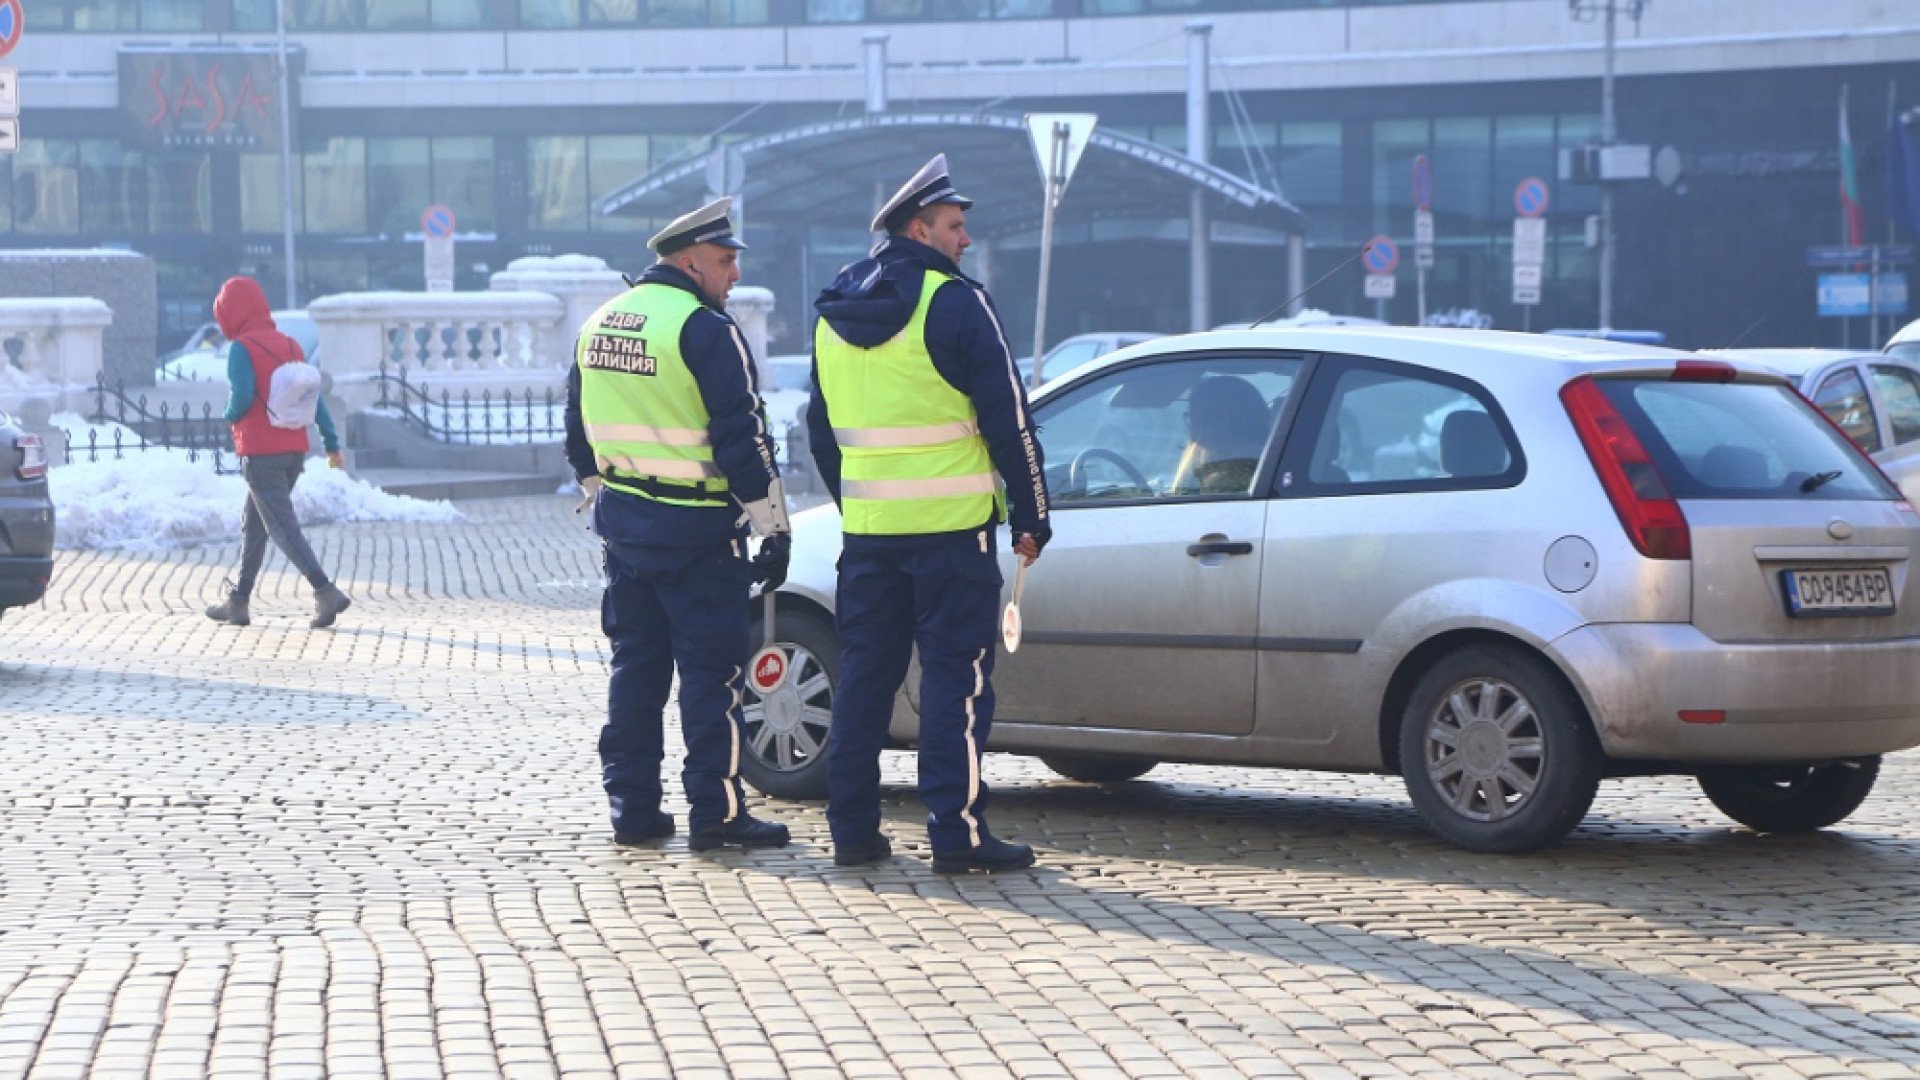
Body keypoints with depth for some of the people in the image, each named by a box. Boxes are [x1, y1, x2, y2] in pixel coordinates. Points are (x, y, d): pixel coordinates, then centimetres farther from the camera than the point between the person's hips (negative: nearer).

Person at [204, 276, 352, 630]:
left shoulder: (240, 348, -10)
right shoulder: (290, 345, 11)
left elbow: (242, 395, -23)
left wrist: (231, 416, -1)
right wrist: (332, 444, 5)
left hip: (260, 453, -7)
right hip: (295, 450, 7)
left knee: (283, 527, -8)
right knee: (253, 523, 18)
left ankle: (325, 591, -22)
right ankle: (239, 601, 24)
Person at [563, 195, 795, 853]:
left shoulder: (599, 325, 10)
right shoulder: (705, 329, -14)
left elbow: (579, 436, 17)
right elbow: (743, 437, -16)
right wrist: (773, 528, -11)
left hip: (624, 522, 7)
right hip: (697, 529, -7)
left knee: (636, 664, 13)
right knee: (712, 670, -2)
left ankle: (632, 809, 15)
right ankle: (716, 813, -1)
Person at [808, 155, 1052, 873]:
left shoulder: (834, 315, 12)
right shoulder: (954, 302, -9)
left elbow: (821, 429, 19)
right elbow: (1007, 418, -9)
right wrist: (1032, 516, -3)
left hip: (866, 529, 6)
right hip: (949, 524, -6)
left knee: (865, 673, 11)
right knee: (955, 678, -3)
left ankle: (853, 828, 13)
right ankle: (957, 833, -5)